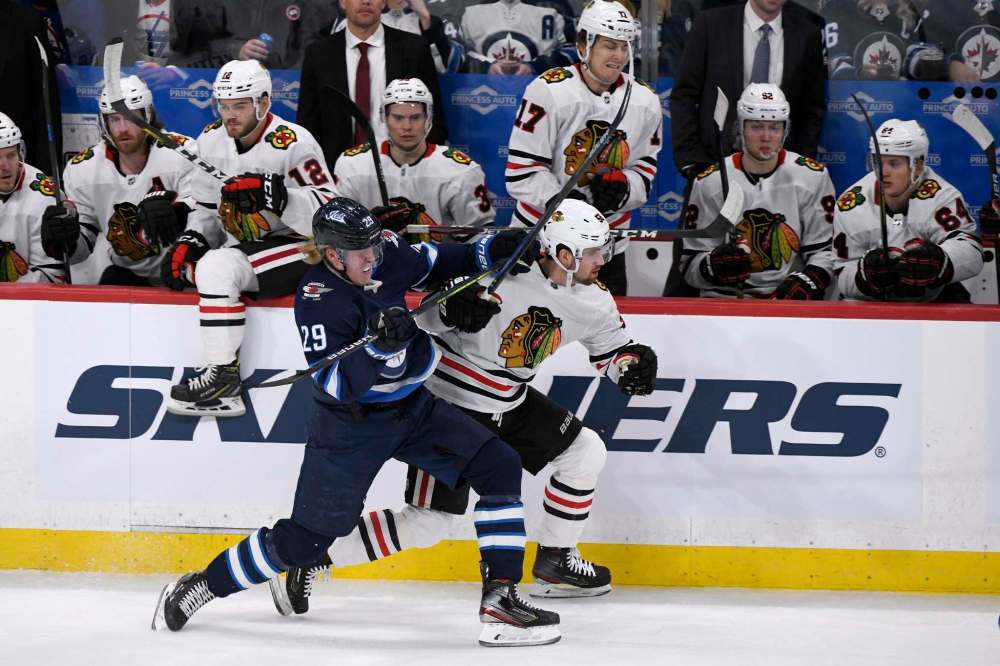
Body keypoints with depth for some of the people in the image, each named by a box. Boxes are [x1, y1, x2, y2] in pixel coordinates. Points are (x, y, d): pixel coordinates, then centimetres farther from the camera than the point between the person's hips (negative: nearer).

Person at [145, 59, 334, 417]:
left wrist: (273, 194, -37)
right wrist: (189, 241, -2)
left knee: (217, 266, -30)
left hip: (297, 250, -9)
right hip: (243, 251, 9)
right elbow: (206, 208, 18)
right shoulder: (211, 141, 7)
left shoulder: (293, 143, -17)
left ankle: (224, 381, -28)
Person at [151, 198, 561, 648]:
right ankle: (199, 587, 16)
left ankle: (500, 601, -10)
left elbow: (434, 263, 15)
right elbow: (337, 387, -27)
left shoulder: (387, 254, -6)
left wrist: (490, 251, 1)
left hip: (413, 408, 6)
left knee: (499, 468, -9)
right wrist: (378, 345, -42)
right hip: (350, 424, -6)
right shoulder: (317, 301, -23)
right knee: (304, 539, -3)